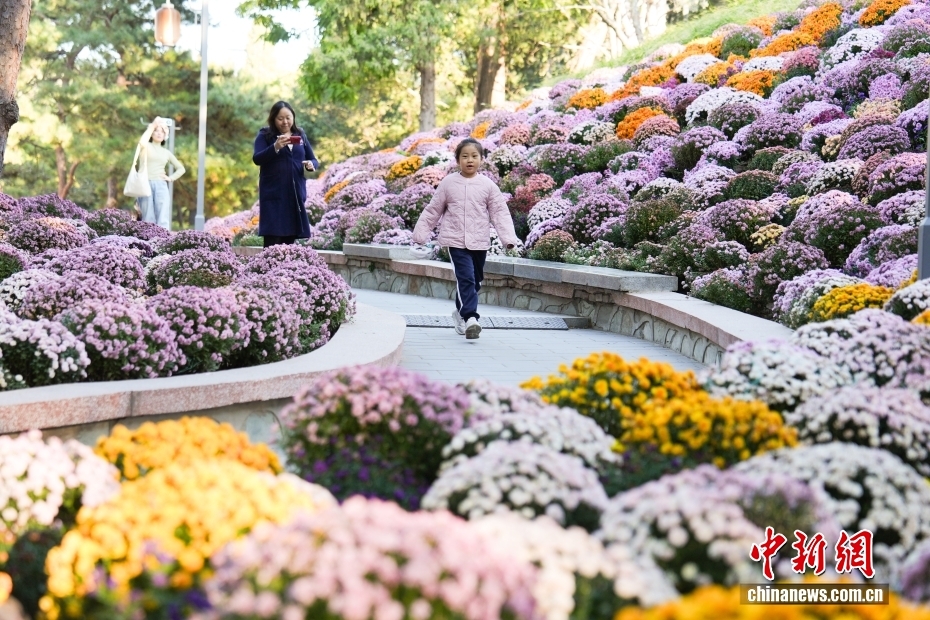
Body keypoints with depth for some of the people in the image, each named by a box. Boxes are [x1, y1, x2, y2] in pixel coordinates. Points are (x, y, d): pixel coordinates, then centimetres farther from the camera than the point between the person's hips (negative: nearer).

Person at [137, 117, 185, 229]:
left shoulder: (166, 152, 19)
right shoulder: (147, 147, 9)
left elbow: (181, 168, 27)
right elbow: (142, 142, -17)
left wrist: (171, 178, 8)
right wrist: (152, 126, -6)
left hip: (161, 185, 2)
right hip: (146, 184, -2)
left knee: (163, 219, -12)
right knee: (148, 219, -6)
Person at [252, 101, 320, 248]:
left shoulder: (301, 135, 13)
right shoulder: (265, 135, 1)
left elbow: (314, 160, 15)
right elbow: (257, 159, -11)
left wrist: (311, 164, -8)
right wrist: (275, 147, -26)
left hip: (296, 194, 4)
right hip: (273, 194, -4)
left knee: (290, 239, 5)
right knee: (272, 240, -11)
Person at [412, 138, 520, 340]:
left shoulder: (488, 185, 1)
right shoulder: (448, 183, 0)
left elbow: (500, 213, 0)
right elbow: (433, 211, 8)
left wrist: (509, 237, -10)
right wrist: (420, 233, 8)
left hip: (479, 242, 3)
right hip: (456, 241, -3)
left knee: (475, 281, 14)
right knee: (466, 278, -17)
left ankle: (460, 312, 35)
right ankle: (470, 318, -22)